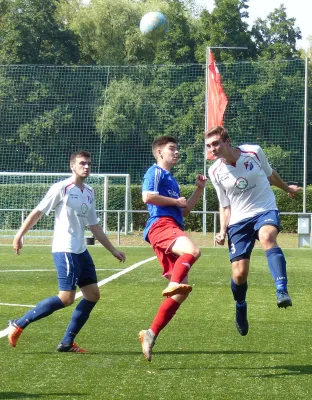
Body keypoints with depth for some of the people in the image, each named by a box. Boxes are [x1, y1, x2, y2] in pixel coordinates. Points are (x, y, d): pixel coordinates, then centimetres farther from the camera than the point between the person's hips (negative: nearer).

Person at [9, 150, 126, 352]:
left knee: (93, 294, 5)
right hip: (65, 250, -8)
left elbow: (94, 226, 21)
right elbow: (37, 212, -6)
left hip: (81, 251, 8)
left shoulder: (89, 192, 14)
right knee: (66, 298, -14)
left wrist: (113, 250, 21)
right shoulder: (62, 188, -8)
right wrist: (19, 236, -10)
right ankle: (19, 324, -4)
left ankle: (67, 342, 11)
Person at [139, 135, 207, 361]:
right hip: (161, 224, -9)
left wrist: (199, 189, 25)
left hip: (173, 228, 9)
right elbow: (147, 196, -13)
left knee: (182, 291, 1)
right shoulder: (155, 172, 5)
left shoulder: (171, 179, 32)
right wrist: (176, 201, -4)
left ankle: (151, 335, 3)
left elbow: (185, 211, 34)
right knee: (193, 251, -38)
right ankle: (173, 284, -52)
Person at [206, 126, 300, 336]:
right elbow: (225, 205, 8)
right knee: (239, 274, -5)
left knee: (267, 237, -38)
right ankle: (241, 308, 27)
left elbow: (270, 174, 14)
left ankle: (282, 291, -47)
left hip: (265, 210, -2)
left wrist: (286, 187, 31)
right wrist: (223, 231, -6)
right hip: (239, 221, 2)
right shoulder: (215, 172, -3)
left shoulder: (254, 152, -7)